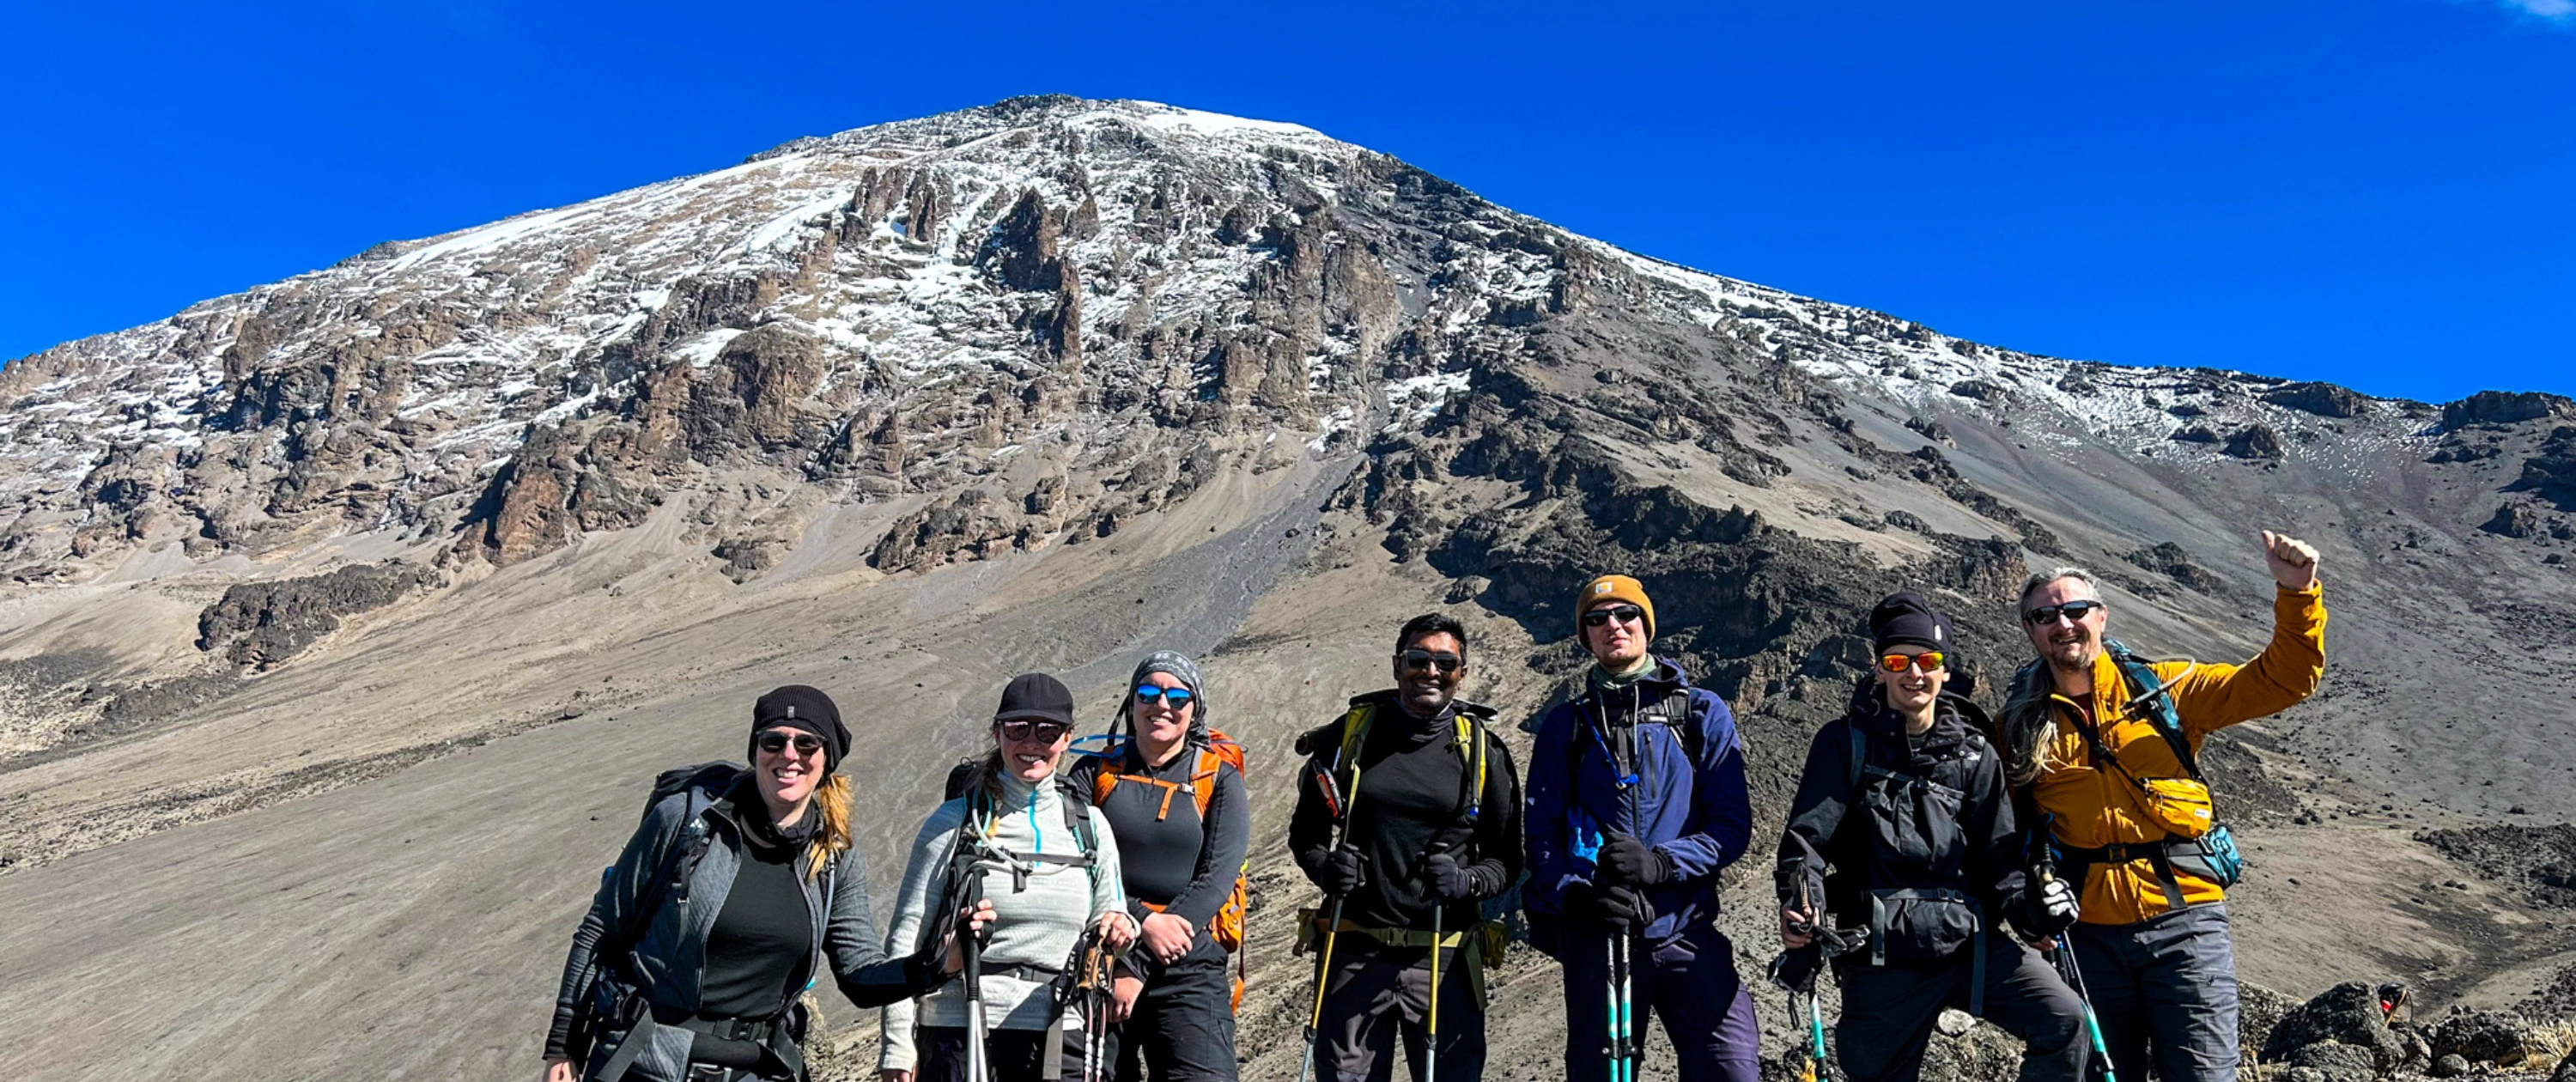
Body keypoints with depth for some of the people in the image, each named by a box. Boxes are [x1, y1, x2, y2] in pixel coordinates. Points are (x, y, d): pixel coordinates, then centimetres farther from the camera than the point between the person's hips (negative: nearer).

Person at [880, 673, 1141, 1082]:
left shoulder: (1089, 827, 9)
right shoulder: (954, 822, 1)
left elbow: (1109, 918, 15)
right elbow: (907, 934, 0)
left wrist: (1119, 927, -9)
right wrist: (896, 1045, -5)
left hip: (1056, 1035, 2)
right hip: (956, 1030, -2)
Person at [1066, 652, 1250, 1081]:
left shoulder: (1220, 780, 5)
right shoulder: (1094, 773, 8)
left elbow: (1216, 878, -5)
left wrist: (1138, 969, -12)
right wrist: (1143, 921, -19)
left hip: (1188, 970, -1)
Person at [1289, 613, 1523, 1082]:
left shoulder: (1485, 753, 4)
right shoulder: (1350, 734, 4)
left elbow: (1506, 859, 7)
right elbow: (1305, 831, 12)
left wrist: (1466, 882, -13)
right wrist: (1325, 867, -8)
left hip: (1443, 957, 0)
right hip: (1353, 952, 0)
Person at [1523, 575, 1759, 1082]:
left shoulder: (1703, 713, 5)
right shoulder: (1565, 724, 8)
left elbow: (1733, 824, -1)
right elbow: (1541, 832, 2)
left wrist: (1661, 863, -17)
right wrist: (1577, 895, -16)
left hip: (1687, 931, -1)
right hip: (1596, 936, 1)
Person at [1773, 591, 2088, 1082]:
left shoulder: (1975, 753, 9)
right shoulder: (1845, 743, 2)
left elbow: (1999, 853, 8)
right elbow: (1808, 835, -6)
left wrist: (2029, 904, -12)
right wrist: (1800, 908, -23)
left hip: (1971, 942, 2)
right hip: (1880, 954, -2)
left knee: (2066, 1023, -18)